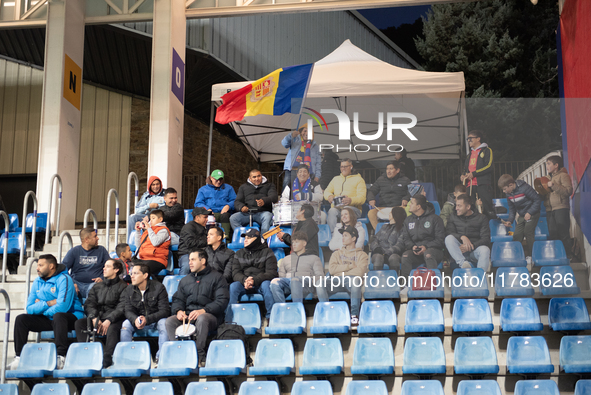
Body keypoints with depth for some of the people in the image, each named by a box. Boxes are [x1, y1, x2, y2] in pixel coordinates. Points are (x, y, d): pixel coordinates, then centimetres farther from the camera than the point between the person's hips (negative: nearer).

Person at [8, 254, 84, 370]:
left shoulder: (64, 279, -14)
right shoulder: (38, 282, 8)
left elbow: (62, 307, -26)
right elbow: (29, 309, 1)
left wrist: (41, 307, -10)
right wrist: (48, 304, -16)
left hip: (70, 318, -7)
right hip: (48, 319, 7)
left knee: (58, 315, -39)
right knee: (21, 319, -7)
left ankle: (61, 357, -41)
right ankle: (19, 358, -10)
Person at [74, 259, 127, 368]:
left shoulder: (122, 287, 4)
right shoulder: (97, 287, 22)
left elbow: (122, 308, -8)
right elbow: (89, 305, 10)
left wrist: (108, 321, -21)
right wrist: (94, 318, -11)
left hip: (114, 320, -5)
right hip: (98, 319, 5)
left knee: (112, 329, -37)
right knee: (79, 323, -19)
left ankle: (106, 361, -44)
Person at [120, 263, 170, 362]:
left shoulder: (158, 287, -14)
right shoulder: (128, 291, -2)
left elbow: (164, 311, -18)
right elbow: (129, 311, -6)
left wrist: (147, 319, -33)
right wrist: (135, 320, -32)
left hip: (156, 319, -3)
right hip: (137, 319, 3)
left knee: (164, 323, -35)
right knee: (125, 324, -25)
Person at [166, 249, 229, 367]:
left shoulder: (216, 277, 7)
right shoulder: (185, 280, 26)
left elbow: (222, 301, -5)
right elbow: (178, 299, 21)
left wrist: (203, 311, -20)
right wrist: (178, 311, -4)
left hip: (211, 316, -5)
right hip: (187, 315, 5)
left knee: (202, 318, -40)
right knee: (170, 321, -24)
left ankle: (200, 356, -35)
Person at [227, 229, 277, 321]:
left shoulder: (267, 252, 4)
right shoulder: (238, 254, 16)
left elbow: (271, 273, -7)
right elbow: (235, 273, 5)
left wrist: (255, 280, -23)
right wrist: (244, 281, -20)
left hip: (261, 283, -2)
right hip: (244, 284, 3)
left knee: (266, 285, -35)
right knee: (233, 286, -27)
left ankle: (271, 316, -31)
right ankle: (228, 320, -28)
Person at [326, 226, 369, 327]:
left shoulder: (361, 255, 18)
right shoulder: (337, 253, 28)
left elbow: (360, 272, -2)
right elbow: (331, 269, 8)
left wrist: (341, 271, 2)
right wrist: (350, 266, 3)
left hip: (352, 281, -3)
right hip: (338, 282, 3)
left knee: (355, 280, -42)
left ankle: (354, 315, -42)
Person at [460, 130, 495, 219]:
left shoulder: (486, 150, 4)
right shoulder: (470, 154, 26)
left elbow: (489, 166, -9)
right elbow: (465, 169, 32)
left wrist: (473, 173, -12)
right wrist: (463, 177, 8)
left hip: (483, 184, -7)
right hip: (470, 185, 7)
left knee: (487, 207, -11)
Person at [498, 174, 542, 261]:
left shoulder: (524, 188, -22)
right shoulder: (508, 194, 0)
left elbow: (537, 199, -18)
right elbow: (511, 208, 13)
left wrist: (530, 213, -22)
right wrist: (510, 220, 1)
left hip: (532, 214, -7)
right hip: (521, 216, 7)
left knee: (528, 233, -13)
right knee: (517, 235, 0)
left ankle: (529, 256, -5)